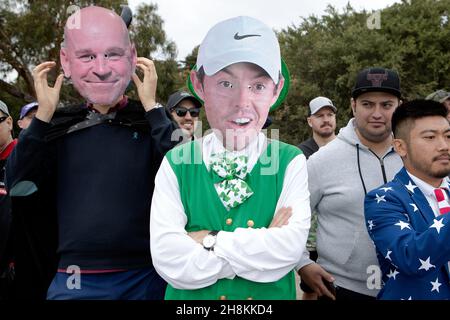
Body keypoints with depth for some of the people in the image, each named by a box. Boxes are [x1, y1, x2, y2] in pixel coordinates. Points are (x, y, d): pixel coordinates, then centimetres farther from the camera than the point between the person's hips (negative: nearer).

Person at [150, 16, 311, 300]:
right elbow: (167, 259, -20)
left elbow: (291, 247, -20)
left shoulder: (291, 163, -10)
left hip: (271, 296, 1)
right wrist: (262, 244, -21)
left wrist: (210, 241, -22)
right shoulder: (176, 164, -12)